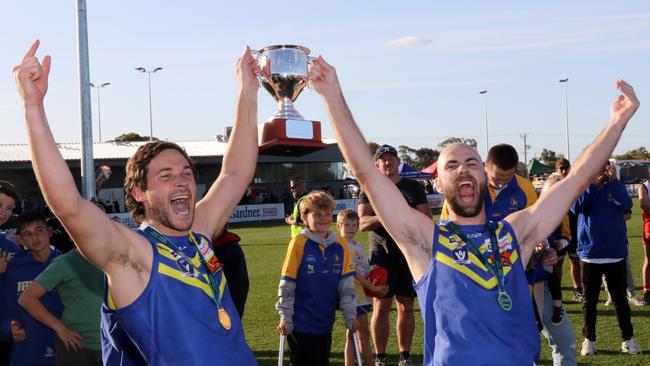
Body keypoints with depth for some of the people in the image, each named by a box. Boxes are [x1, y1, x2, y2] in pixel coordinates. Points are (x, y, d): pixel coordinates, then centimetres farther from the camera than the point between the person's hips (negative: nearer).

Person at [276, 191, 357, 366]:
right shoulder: (299, 243, -12)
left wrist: (350, 315, 5)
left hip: (326, 323, 5)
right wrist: (285, 317, -9)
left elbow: (347, 284, 5)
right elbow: (286, 284, -10)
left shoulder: (340, 245, 1)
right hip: (301, 324, -5)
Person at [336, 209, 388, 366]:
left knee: (353, 334, 12)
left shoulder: (359, 247, 15)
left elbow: (367, 270, 13)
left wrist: (378, 286, -3)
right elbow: (352, 272, -17)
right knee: (363, 334, -2)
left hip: (362, 296, 8)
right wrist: (372, 288, -17)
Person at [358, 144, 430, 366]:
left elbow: (426, 220, 4)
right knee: (381, 306, -3)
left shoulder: (414, 188, 10)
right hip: (382, 253, -1)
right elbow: (362, 223, -6)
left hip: (409, 253, 1)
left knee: (406, 306, 6)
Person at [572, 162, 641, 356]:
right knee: (590, 300, 8)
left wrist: (613, 181, -23)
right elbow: (576, 208, -18)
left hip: (616, 254, 1)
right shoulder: (583, 187, 0)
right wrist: (591, 184, -21)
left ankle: (628, 339, 20)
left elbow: (626, 205, -18)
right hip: (591, 254, 0)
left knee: (620, 299, 10)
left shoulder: (616, 187, 1)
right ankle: (589, 340, 18)